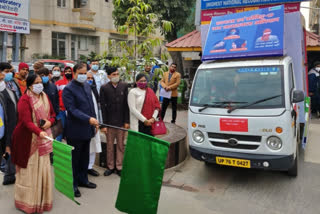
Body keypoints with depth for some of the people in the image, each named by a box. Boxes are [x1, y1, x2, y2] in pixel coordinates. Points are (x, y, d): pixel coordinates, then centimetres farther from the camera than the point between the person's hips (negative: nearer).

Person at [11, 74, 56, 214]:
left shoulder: (45, 97, 8)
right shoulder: (25, 100, -13)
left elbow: (52, 113, 16)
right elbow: (26, 121, -22)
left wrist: (50, 121, -7)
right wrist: (39, 132, -39)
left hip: (43, 138, 6)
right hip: (28, 140, -6)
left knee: (43, 169, 11)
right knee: (29, 170, 3)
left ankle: (42, 199, 25)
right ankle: (28, 202, 19)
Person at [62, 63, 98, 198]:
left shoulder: (87, 85, 9)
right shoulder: (68, 89, -14)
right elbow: (72, 109, -21)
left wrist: (94, 121, 13)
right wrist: (88, 119, -30)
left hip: (87, 129, 7)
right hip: (75, 130, -7)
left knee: (85, 156, 18)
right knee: (74, 158, 6)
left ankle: (83, 179, 34)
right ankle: (73, 184, 21)